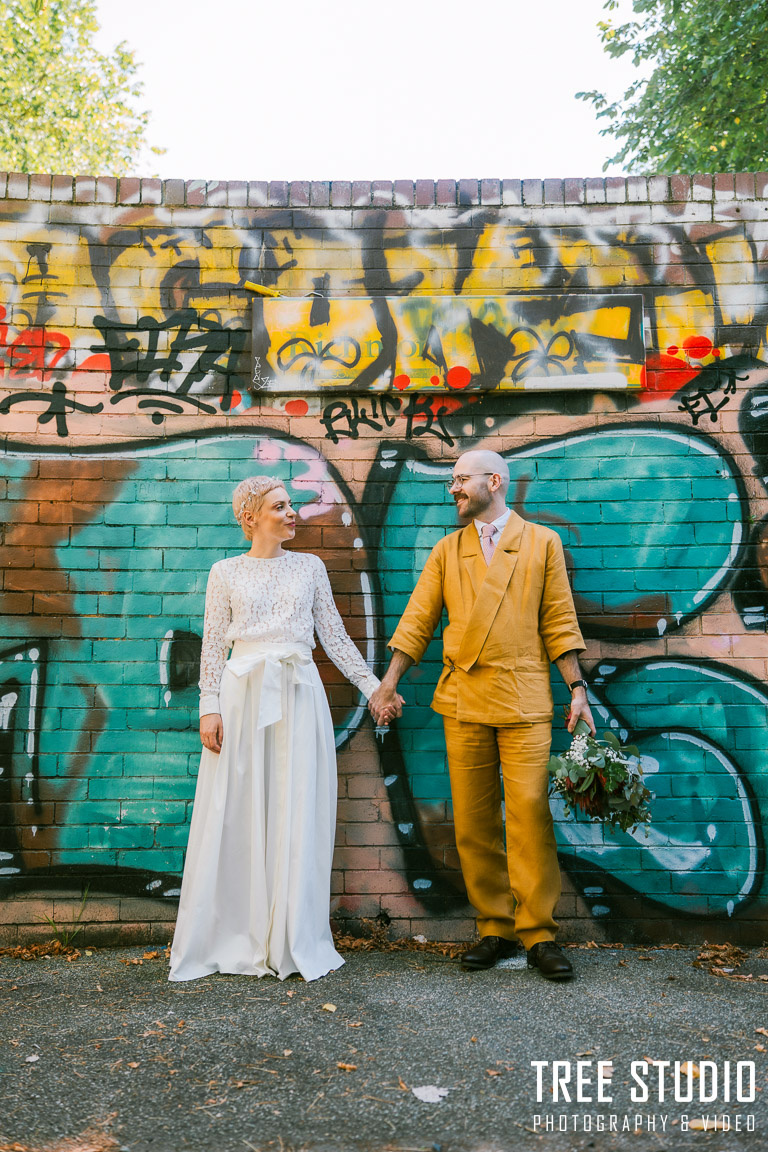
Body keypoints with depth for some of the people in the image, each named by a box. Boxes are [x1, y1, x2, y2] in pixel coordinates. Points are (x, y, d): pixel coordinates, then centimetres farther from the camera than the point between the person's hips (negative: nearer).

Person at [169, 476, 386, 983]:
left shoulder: (310, 567, 10)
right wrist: (209, 707, -5)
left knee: (298, 816, 2)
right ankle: (230, 938, 18)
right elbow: (213, 645, 4)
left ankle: (293, 943, 15)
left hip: (299, 697, 1)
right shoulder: (226, 572, 7)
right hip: (243, 695, -1)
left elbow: (335, 637, 10)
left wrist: (373, 685, 5)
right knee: (237, 816, 2)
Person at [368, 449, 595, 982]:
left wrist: (578, 688, 0)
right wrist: (389, 683, 5)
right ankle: (495, 928, 18)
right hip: (463, 700, 3)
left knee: (530, 812, -7)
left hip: (524, 699, -2)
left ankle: (539, 933, 7)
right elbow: (417, 620, 11)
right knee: (473, 819, 5)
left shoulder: (542, 542, 8)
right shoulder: (446, 550, 14)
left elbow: (559, 622, 6)